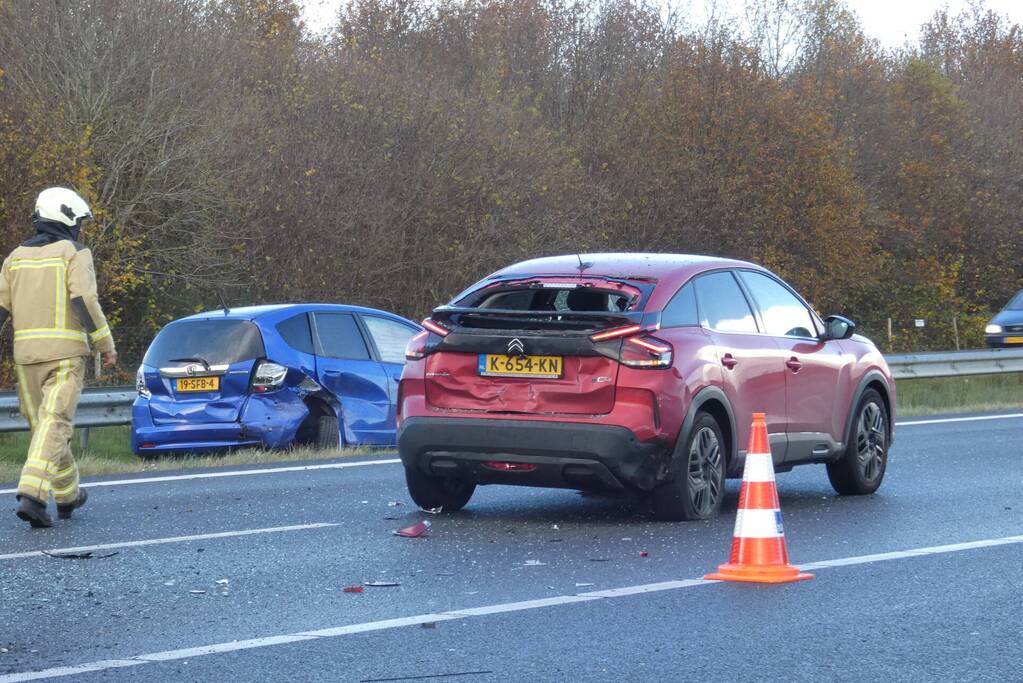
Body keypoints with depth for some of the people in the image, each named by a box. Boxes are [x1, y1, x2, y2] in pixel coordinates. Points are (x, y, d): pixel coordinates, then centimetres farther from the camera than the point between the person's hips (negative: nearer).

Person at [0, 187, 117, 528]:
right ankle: (31, 494, -25)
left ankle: (67, 495, 27)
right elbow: (84, 301, -14)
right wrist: (106, 345, -7)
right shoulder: (75, 254, -2)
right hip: (65, 352, -5)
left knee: (43, 424, 17)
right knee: (54, 426, -9)